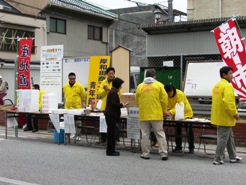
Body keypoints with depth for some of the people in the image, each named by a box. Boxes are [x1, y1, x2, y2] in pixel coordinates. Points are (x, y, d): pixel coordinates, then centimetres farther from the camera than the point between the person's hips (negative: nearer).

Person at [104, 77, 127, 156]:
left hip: (110, 114, 10)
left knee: (111, 132, 14)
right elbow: (113, 104, -21)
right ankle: (110, 150, -1)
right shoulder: (114, 92, -14)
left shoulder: (112, 91, 16)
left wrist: (120, 104, 12)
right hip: (111, 115, -10)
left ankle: (111, 150, 21)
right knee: (111, 133, -5)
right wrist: (122, 105, -10)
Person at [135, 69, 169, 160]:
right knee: (160, 134, 5)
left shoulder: (140, 86, 3)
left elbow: (137, 101, 10)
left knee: (145, 135, 8)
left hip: (143, 115, 1)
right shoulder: (159, 85, -1)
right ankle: (164, 154, 5)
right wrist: (164, 111, 13)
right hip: (156, 115, -1)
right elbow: (164, 100, -2)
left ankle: (145, 154, 12)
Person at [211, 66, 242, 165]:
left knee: (230, 137, 19)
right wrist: (235, 113, -16)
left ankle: (233, 157, 28)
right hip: (225, 118, -10)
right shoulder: (227, 86, -18)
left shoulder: (217, 86, 13)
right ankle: (218, 159, 4)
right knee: (223, 138, -2)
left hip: (219, 116, 10)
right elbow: (229, 102, -27)